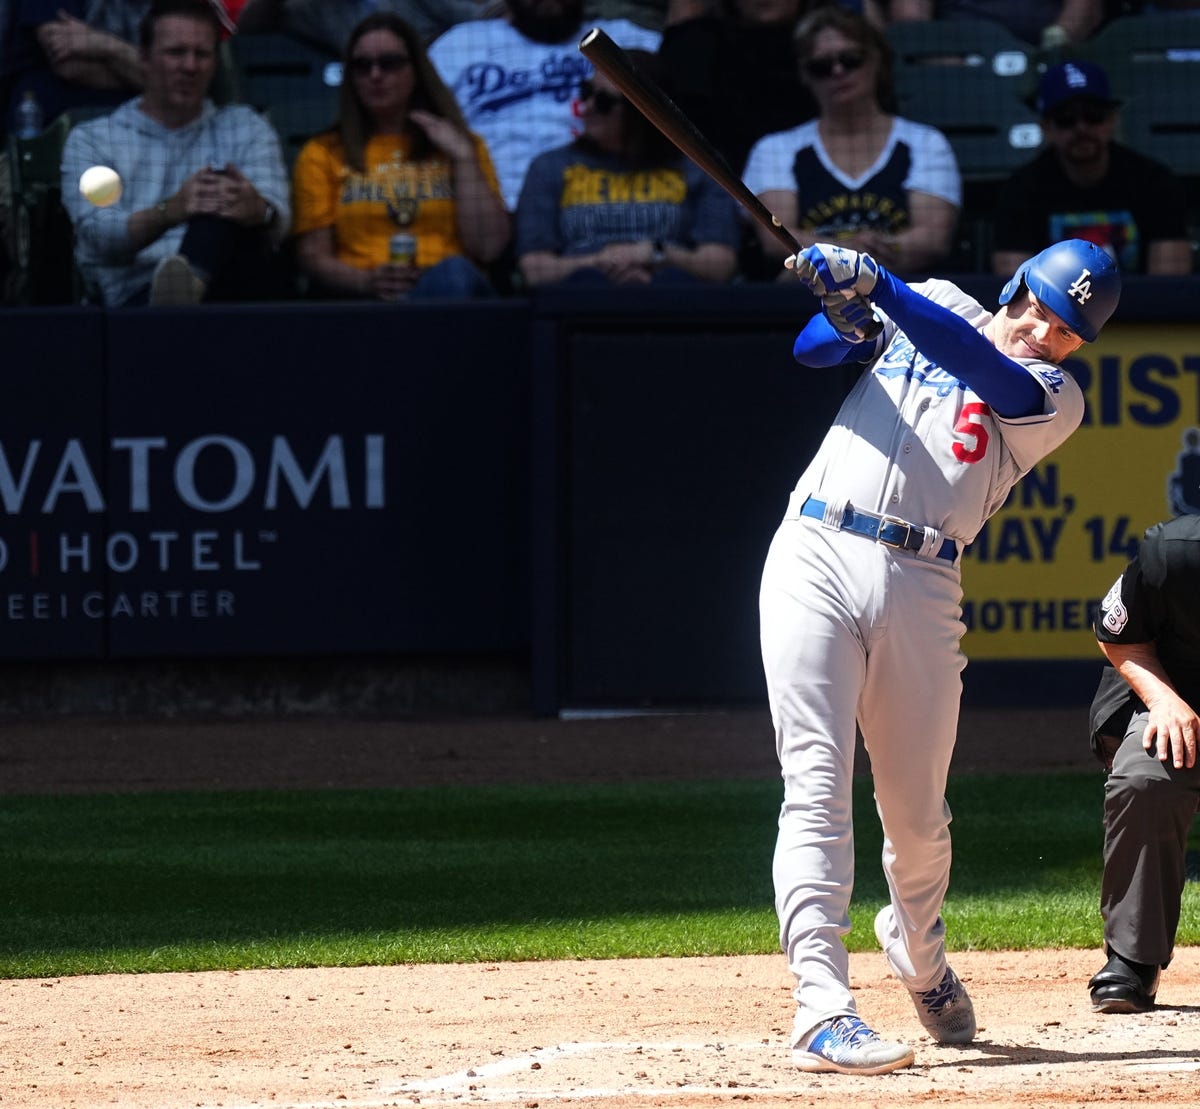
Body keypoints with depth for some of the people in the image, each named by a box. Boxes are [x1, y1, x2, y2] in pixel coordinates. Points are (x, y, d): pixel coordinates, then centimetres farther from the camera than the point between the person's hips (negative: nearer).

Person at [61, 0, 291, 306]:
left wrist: (258, 211, -26)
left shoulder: (246, 128, 21)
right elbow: (97, 235, -4)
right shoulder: (91, 140, 15)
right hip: (137, 297, -1)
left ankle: (191, 282, -59)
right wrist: (169, 213, -26)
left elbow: (276, 221, 2)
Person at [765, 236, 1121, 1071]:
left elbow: (988, 373, -12)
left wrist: (880, 286, -21)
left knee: (917, 809, 7)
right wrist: (842, 311, -10)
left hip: (920, 590, 1)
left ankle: (918, 952, 39)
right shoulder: (938, 305, 16)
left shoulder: (1056, 399, 7)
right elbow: (815, 352, 14)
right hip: (817, 560, 0)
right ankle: (823, 1008, -20)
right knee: (817, 787, -12)